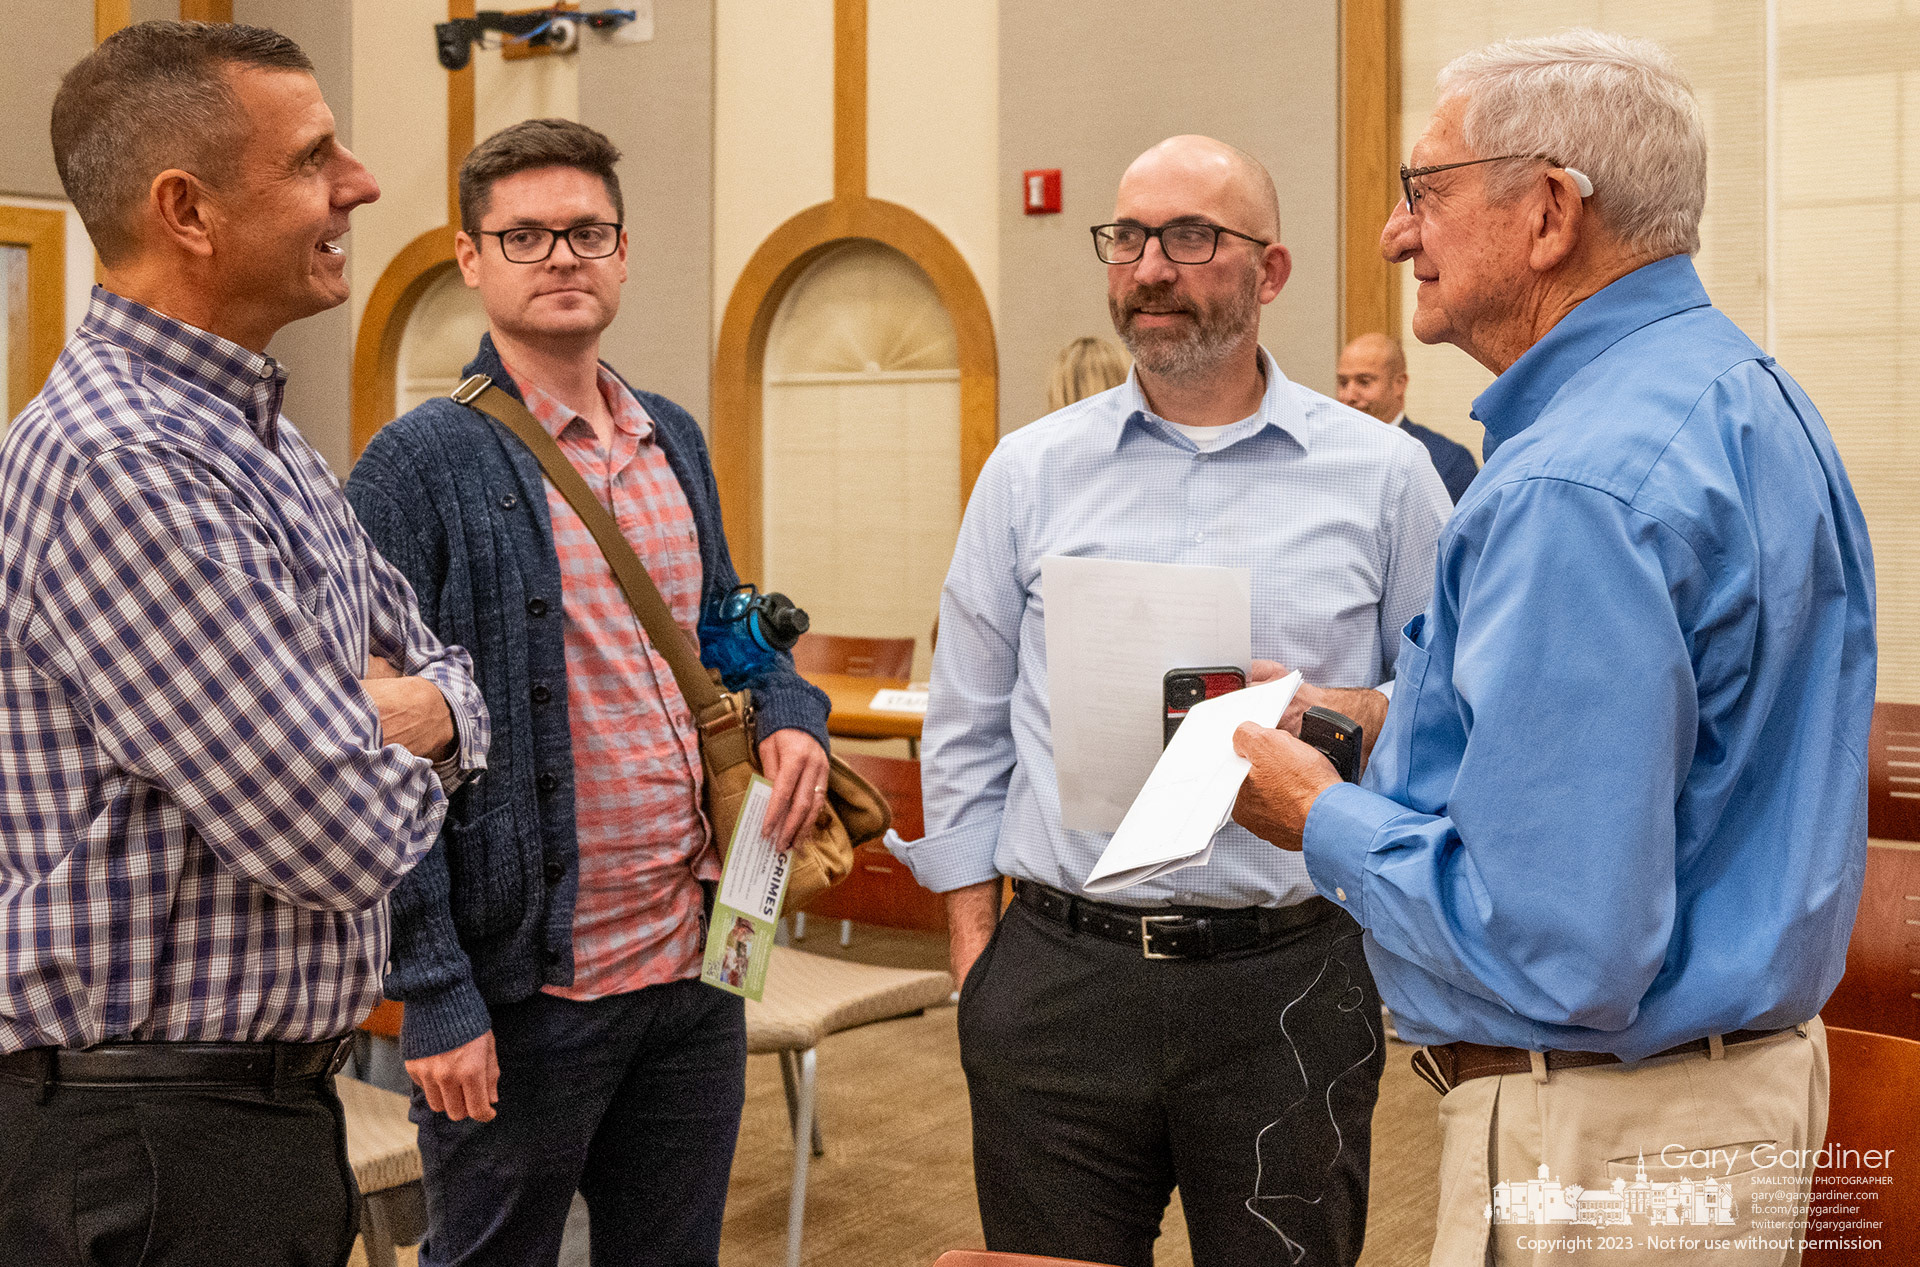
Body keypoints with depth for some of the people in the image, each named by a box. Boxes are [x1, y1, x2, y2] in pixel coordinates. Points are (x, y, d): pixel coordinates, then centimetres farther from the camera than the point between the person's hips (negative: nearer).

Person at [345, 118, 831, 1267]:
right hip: (525, 988, -6)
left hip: (698, 964, 6)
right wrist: (434, 994, -18)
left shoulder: (677, 442, 11)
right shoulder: (423, 464, -10)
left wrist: (792, 713, 1)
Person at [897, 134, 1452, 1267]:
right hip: (1056, 984, 1)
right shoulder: (1030, 473, 7)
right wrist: (974, 950, 5)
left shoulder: (1382, 474, 3)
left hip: (1290, 983, -1)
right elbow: (968, 737, 10)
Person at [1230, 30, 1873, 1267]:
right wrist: (1408, 721, 12)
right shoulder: (1756, 398, 7)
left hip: (1605, 1142, -10)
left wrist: (1325, 819, -14)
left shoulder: (1577, 489, -26)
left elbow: (1556, 953, -30)